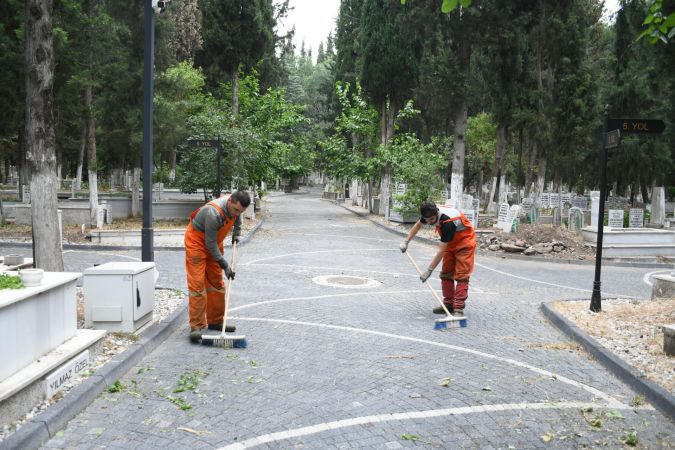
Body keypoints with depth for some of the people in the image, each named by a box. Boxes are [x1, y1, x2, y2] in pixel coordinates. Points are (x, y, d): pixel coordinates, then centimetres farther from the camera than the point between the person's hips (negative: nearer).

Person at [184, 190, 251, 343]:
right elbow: (210, 244, -28)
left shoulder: (235, 204, -14)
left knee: (216, 281, 9)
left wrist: (236, 233, 14)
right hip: (196, 241, -8)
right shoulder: (214, 213, -37)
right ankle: (197, 327, -11)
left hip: (214, 241, 8)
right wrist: (225, 265, -24)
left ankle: (215, 321, 18)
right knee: (197, 283, -13)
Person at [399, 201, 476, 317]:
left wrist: (429, 270, -32)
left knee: (461, 276, -15)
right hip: (450, 243, 8)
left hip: (464, 243, -8)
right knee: (446, 273, 7)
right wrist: (406, 242, 3)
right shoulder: (431, 214, -16)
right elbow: (418, 225, 8)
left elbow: (441, 251, -35)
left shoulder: (448, 223, -38)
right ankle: (448, 304, 13)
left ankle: (458, 308, -18)